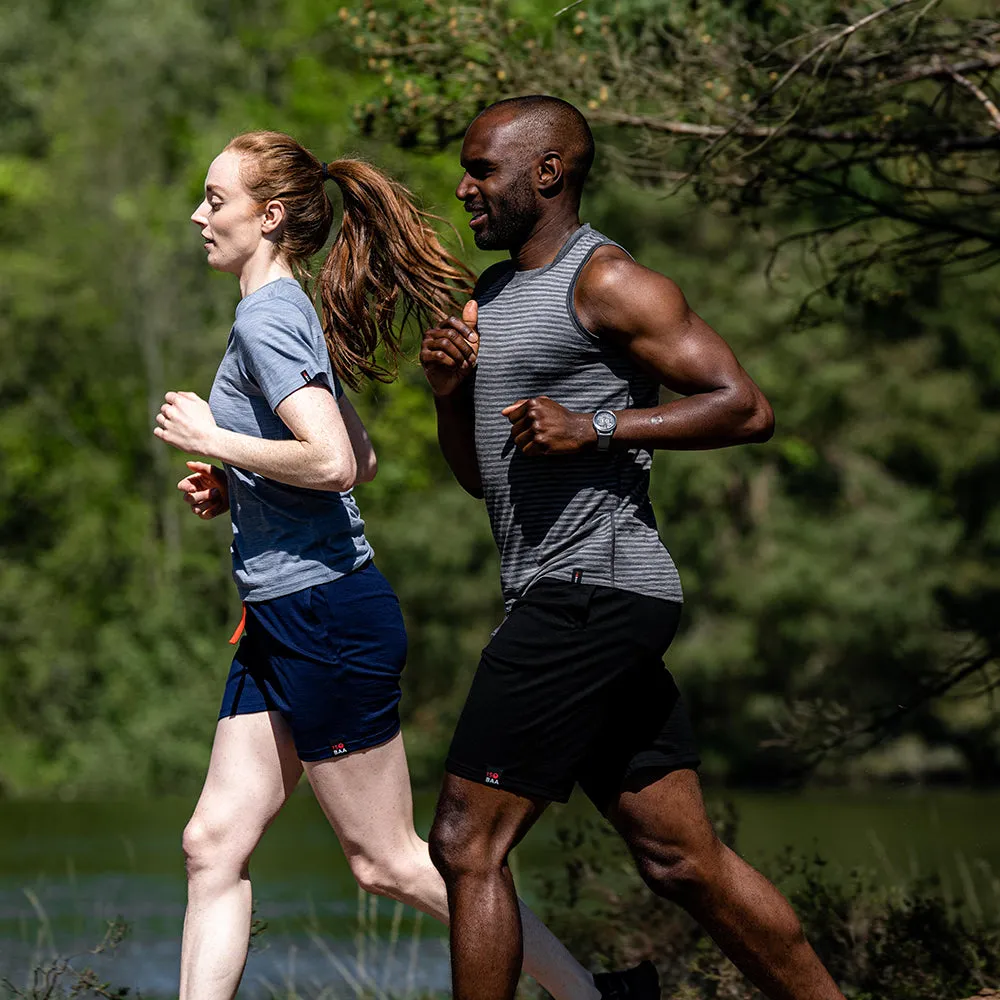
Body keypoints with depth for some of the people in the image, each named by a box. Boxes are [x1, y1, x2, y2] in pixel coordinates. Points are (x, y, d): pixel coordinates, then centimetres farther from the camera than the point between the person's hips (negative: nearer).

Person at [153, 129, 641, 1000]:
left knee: (389, 860, -2)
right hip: (285, 623, 10)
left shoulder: (267, 318, -15)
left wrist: (211, 439, -15)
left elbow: (333, 464, -26)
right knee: (215, 844, 6)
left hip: (328, 617, -10)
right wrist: (235, 487, 13)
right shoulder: (293, 314, 14)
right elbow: (362, 459, 23)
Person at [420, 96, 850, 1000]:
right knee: (684, 860, 8)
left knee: (466, 844, -10)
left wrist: (596, 428, -20)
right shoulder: (491, 298, 21)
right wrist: (448, 390, 6)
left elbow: (746, 407, -14)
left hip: (592, 588, -10)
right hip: (562, 596, 10)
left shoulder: (606, 283, -8)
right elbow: (478, 475, 25)